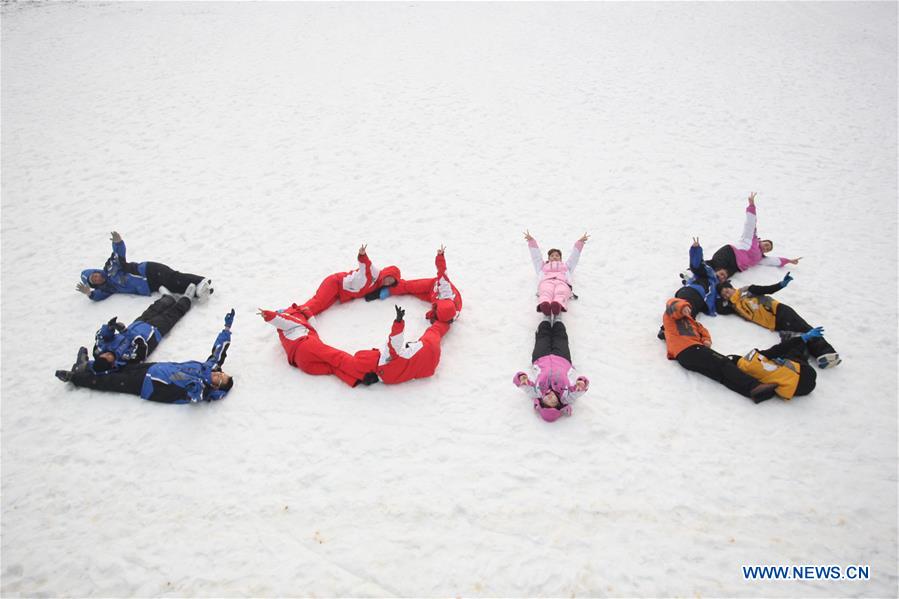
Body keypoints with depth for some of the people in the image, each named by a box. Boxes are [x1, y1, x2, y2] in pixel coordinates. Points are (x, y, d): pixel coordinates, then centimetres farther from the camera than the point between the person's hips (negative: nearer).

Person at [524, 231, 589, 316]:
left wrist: (580, 242, 39)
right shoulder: (542, 266, 47)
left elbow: (574, 255, 46)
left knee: (560, 294, -41)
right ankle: (544, 305, -76)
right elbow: (536, 255, 41)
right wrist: (531, 241, 33)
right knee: (546, 293, -42)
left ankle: (558, 305, -75)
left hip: (562, 282, 1)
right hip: (546, 282, 0)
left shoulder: (566, 266, 50)